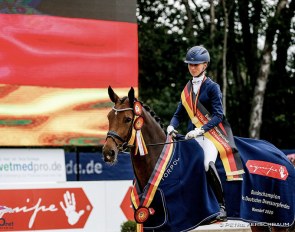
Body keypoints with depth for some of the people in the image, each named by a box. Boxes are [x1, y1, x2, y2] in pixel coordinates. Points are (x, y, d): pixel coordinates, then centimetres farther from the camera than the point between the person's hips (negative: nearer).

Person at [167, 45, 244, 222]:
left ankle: (222, 205, -19)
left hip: (212, 133, -6)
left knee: (208, 164, -29)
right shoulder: (188, 88, 16)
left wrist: (201, 130, -23)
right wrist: (172, 126, -3)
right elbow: (180, 114, 18)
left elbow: (218, 115, -10)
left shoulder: (212, 87, -2)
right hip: (193, 134, 6)